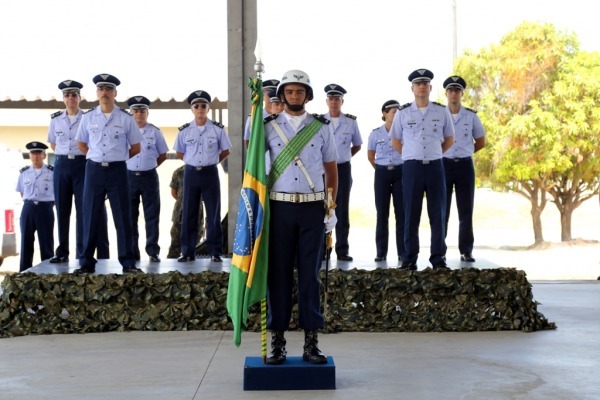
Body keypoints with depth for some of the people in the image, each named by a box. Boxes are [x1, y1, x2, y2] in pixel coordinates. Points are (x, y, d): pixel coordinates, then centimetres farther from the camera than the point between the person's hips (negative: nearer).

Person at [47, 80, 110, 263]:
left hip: (82, 165, -3)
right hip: (61, 166, 3)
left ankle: (82, 253, 1)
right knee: (62, 210, 5)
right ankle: (62, 252, 11)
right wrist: (64, 156, 10)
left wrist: (78, 155, 1)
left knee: (83, 209, -3)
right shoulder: (55, 119, 8)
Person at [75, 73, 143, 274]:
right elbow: (81, 144, 17)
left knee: (123, 218, 1)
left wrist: (117, 158, 8)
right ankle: (86, 262, 11)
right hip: (94, 170, 2)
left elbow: (135, 148, 7)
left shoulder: (126, 118, -1)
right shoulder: (88, 117, 4)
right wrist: (97, 158, 9)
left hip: (117, 171, -1)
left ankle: (128, 263, 5)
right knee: (90, 218, 4)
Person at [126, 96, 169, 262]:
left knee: (152, 215, 0)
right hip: (129, 176, 1)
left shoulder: (155, 132, 4)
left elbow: (163, 155, 11)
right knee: (130, 216, 5)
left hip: (149, 176, 0)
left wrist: (150, 166, 5)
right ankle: (132, 252, 12)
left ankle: (153, 251, 4)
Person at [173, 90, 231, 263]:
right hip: (191, 173, 1)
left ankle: (215, 252, 7)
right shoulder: (184, 131, 2)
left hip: (210, 173, -1)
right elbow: (179, 154, 13)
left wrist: (210, 162, 6)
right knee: (189, 214, 4)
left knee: (213, 213, 1)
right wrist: (194, 162, 7)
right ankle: (187, 252, 10)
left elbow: (225, 151, 9)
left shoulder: (218, 129, -1)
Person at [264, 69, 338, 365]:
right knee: (278, 273, 1)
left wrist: (332, 208, 6)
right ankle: (277, 341, 8)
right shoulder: (269, 127, 6)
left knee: (310, 274, 3)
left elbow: (331, 169, 11)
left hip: (313, 207, 0)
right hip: (280, 207, 0)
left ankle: (311, 342, 9)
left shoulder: (322, 128, 8)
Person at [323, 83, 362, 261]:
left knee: (342, 210, 3)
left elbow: (357, 145, 14)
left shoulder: (351, 121, 2)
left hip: (343, 168, 1)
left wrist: (342, 158, 6)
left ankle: (342, 250, 7)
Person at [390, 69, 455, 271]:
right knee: (411, 214, 1)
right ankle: (410, 258, 7)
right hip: (412, 167, -1)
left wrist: (434, 154, 10)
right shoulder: (402, 112, 4)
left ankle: (438, 258, 8)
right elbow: (395, 141, 13)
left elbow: (449, 139, 17)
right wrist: (412, 155, 7)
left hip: (435, 166, 1)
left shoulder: (441, 111, 6)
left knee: (438, 214, 2)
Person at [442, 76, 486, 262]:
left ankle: (466, 251, 8)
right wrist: (446, 154, 5)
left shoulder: (471, 116, 4)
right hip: (443, 165, -1)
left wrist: (464, 152, 9)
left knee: (466, 211, 2)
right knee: (442, 211, 3)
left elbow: (481, 142, 14)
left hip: (465, 165, 1)